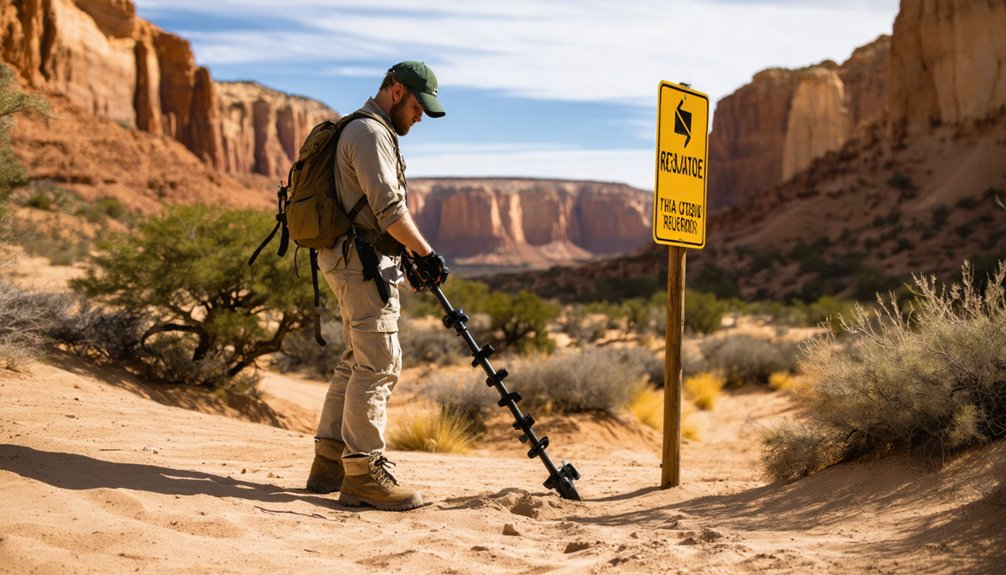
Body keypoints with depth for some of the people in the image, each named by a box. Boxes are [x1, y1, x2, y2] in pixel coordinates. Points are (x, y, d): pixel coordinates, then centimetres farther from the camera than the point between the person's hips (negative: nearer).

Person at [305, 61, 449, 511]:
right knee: (379, 364, -12)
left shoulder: (373, 132, 23)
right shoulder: (370, 133, -11)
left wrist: (410, 258, 20)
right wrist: (426, 254, -15)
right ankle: (364, 474, -10)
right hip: (362, 262, -11)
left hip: (359, 263, 11)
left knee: (358, 362, 13)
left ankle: (329, 464, 18)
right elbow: (389, 209, -19)